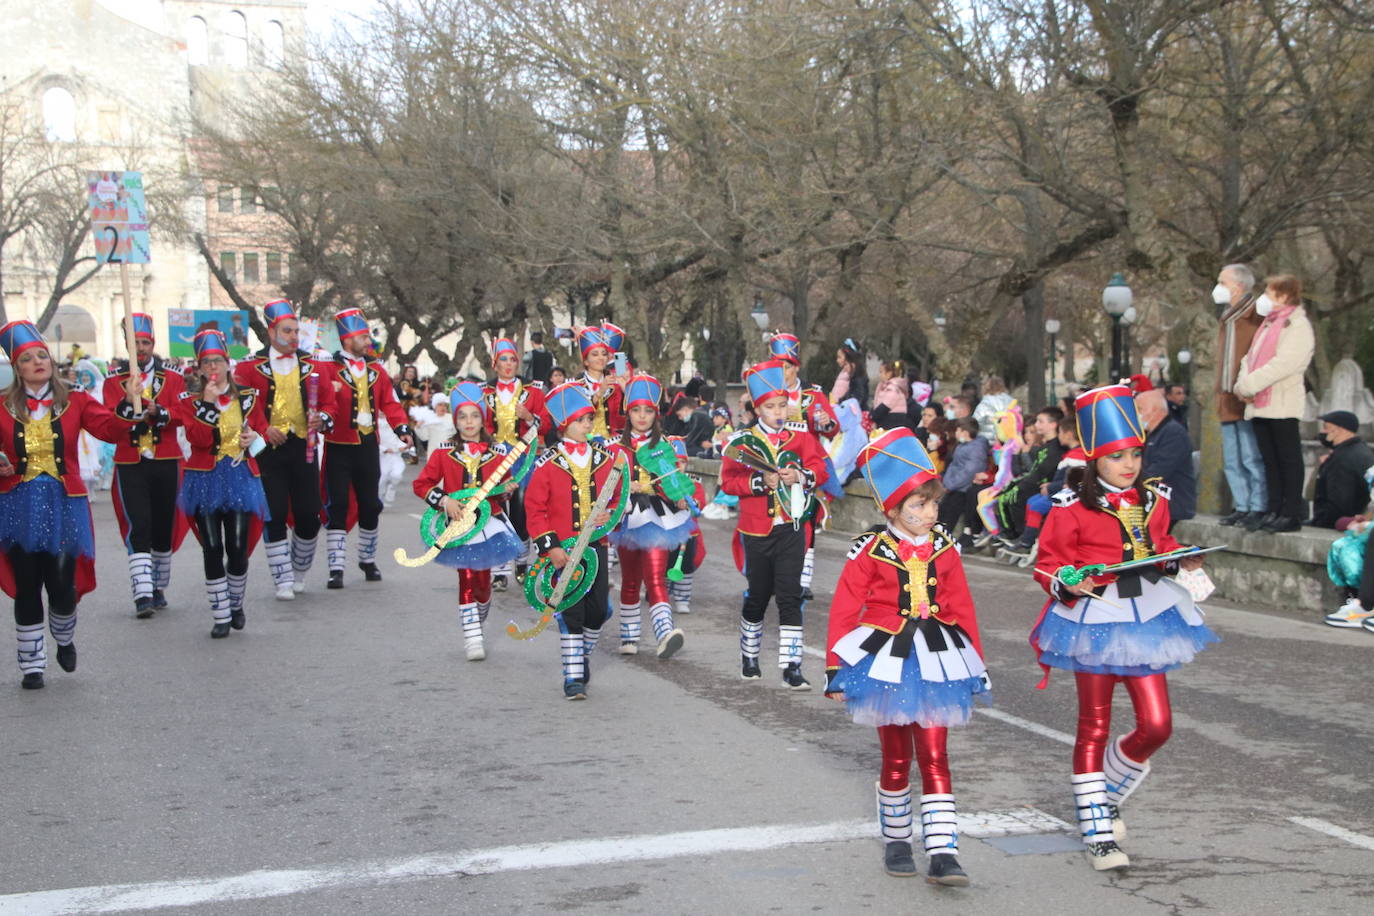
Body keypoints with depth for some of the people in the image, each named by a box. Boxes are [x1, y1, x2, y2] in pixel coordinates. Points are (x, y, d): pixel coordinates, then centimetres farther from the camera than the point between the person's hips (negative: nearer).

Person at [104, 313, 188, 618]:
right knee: (138, 527, -13)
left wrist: (158, 411, -25)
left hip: (165, 464, 2)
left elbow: (182, 414, -6)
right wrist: (130, 401, -28)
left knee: (164, 526, 8)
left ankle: (159, 589, 25)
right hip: (130, 464, -2)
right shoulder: (115, 382, 5)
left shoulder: (173, 379, 8)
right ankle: (142, 595, -16)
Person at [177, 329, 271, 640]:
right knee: (212, 550, 0)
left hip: (240, 477, 1)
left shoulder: (248, 395, 7)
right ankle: (221, 615, 7)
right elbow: (198, 439, -14)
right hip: (206, 480, -1)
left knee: (238, 549, 0)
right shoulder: (190, 400, 0)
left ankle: (236, 604, 23)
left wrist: (255, 437, -6)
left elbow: (263, 429, 16)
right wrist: (208, 402, -21)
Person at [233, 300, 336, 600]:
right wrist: (263, 430, -13)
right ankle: (283, 580, 4)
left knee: (309, 516, 2)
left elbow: (328, 403, 11)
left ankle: (299, 572, 24)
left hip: (305, 448, 2)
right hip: (269, 450, -2)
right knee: (274, 516, -4)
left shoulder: (314, 366, 9)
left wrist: (322, 419, -10)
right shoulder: (250, 367, 1)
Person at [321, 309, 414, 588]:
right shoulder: (330, 369, -9)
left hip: (369, 447, 5)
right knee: (338, 505, -6)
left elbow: (390, 402, 12)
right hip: (339, 449, -5)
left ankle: (368, 560, 27)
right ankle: (336, 567, -2)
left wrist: (402, 429, 1)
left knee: (370, 505, 12)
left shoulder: (375, 370, 9)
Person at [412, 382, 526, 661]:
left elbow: (502, 489, 12)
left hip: (490, 523, 1)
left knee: (483, 581, 7)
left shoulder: (498, 453, 2)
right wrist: (444, 501, -13)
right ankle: (472, 638, 0)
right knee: (466, 580, -5)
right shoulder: (443, 454, -1)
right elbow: (420, 484, 0)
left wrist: (507, 490, -11)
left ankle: (479, 616, 36)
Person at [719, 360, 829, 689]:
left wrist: (802, 476, -20)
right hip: (756, 531, 0)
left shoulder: (801, 436, 4)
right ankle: (749, 658, 30)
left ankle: (791, 667, -3)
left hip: (790, 529, 1)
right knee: (757, 596, 11)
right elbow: (728, 481, -6)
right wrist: (760, 482, -20)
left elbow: (820, 468, 0)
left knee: (789, 596, -5)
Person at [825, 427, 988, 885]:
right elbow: (845, 610, -6)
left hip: (935, 660, 2)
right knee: (896, 759, 11)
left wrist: (975, 661, 11)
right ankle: (896, 842, 28)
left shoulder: (944, 548, 1)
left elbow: (961, 607, 8)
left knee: (935, 757, -1)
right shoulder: (871, 551, -10)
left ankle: (943, 854, -2)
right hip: (886, 658, -2)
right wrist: (835, 667, -6)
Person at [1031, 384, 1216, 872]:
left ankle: (1106, 792, 28)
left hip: (1145, 613, 5)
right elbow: (1048, 564, -6)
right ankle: (1098, 833, 14)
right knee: (1094, 727, 4)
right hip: (1094, 618, -5)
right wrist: (1071, 584, -25)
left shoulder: (1153, 499, 6)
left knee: (1157, 725, 1)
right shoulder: (1072, 506, -11)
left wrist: (1180, 559, 0)